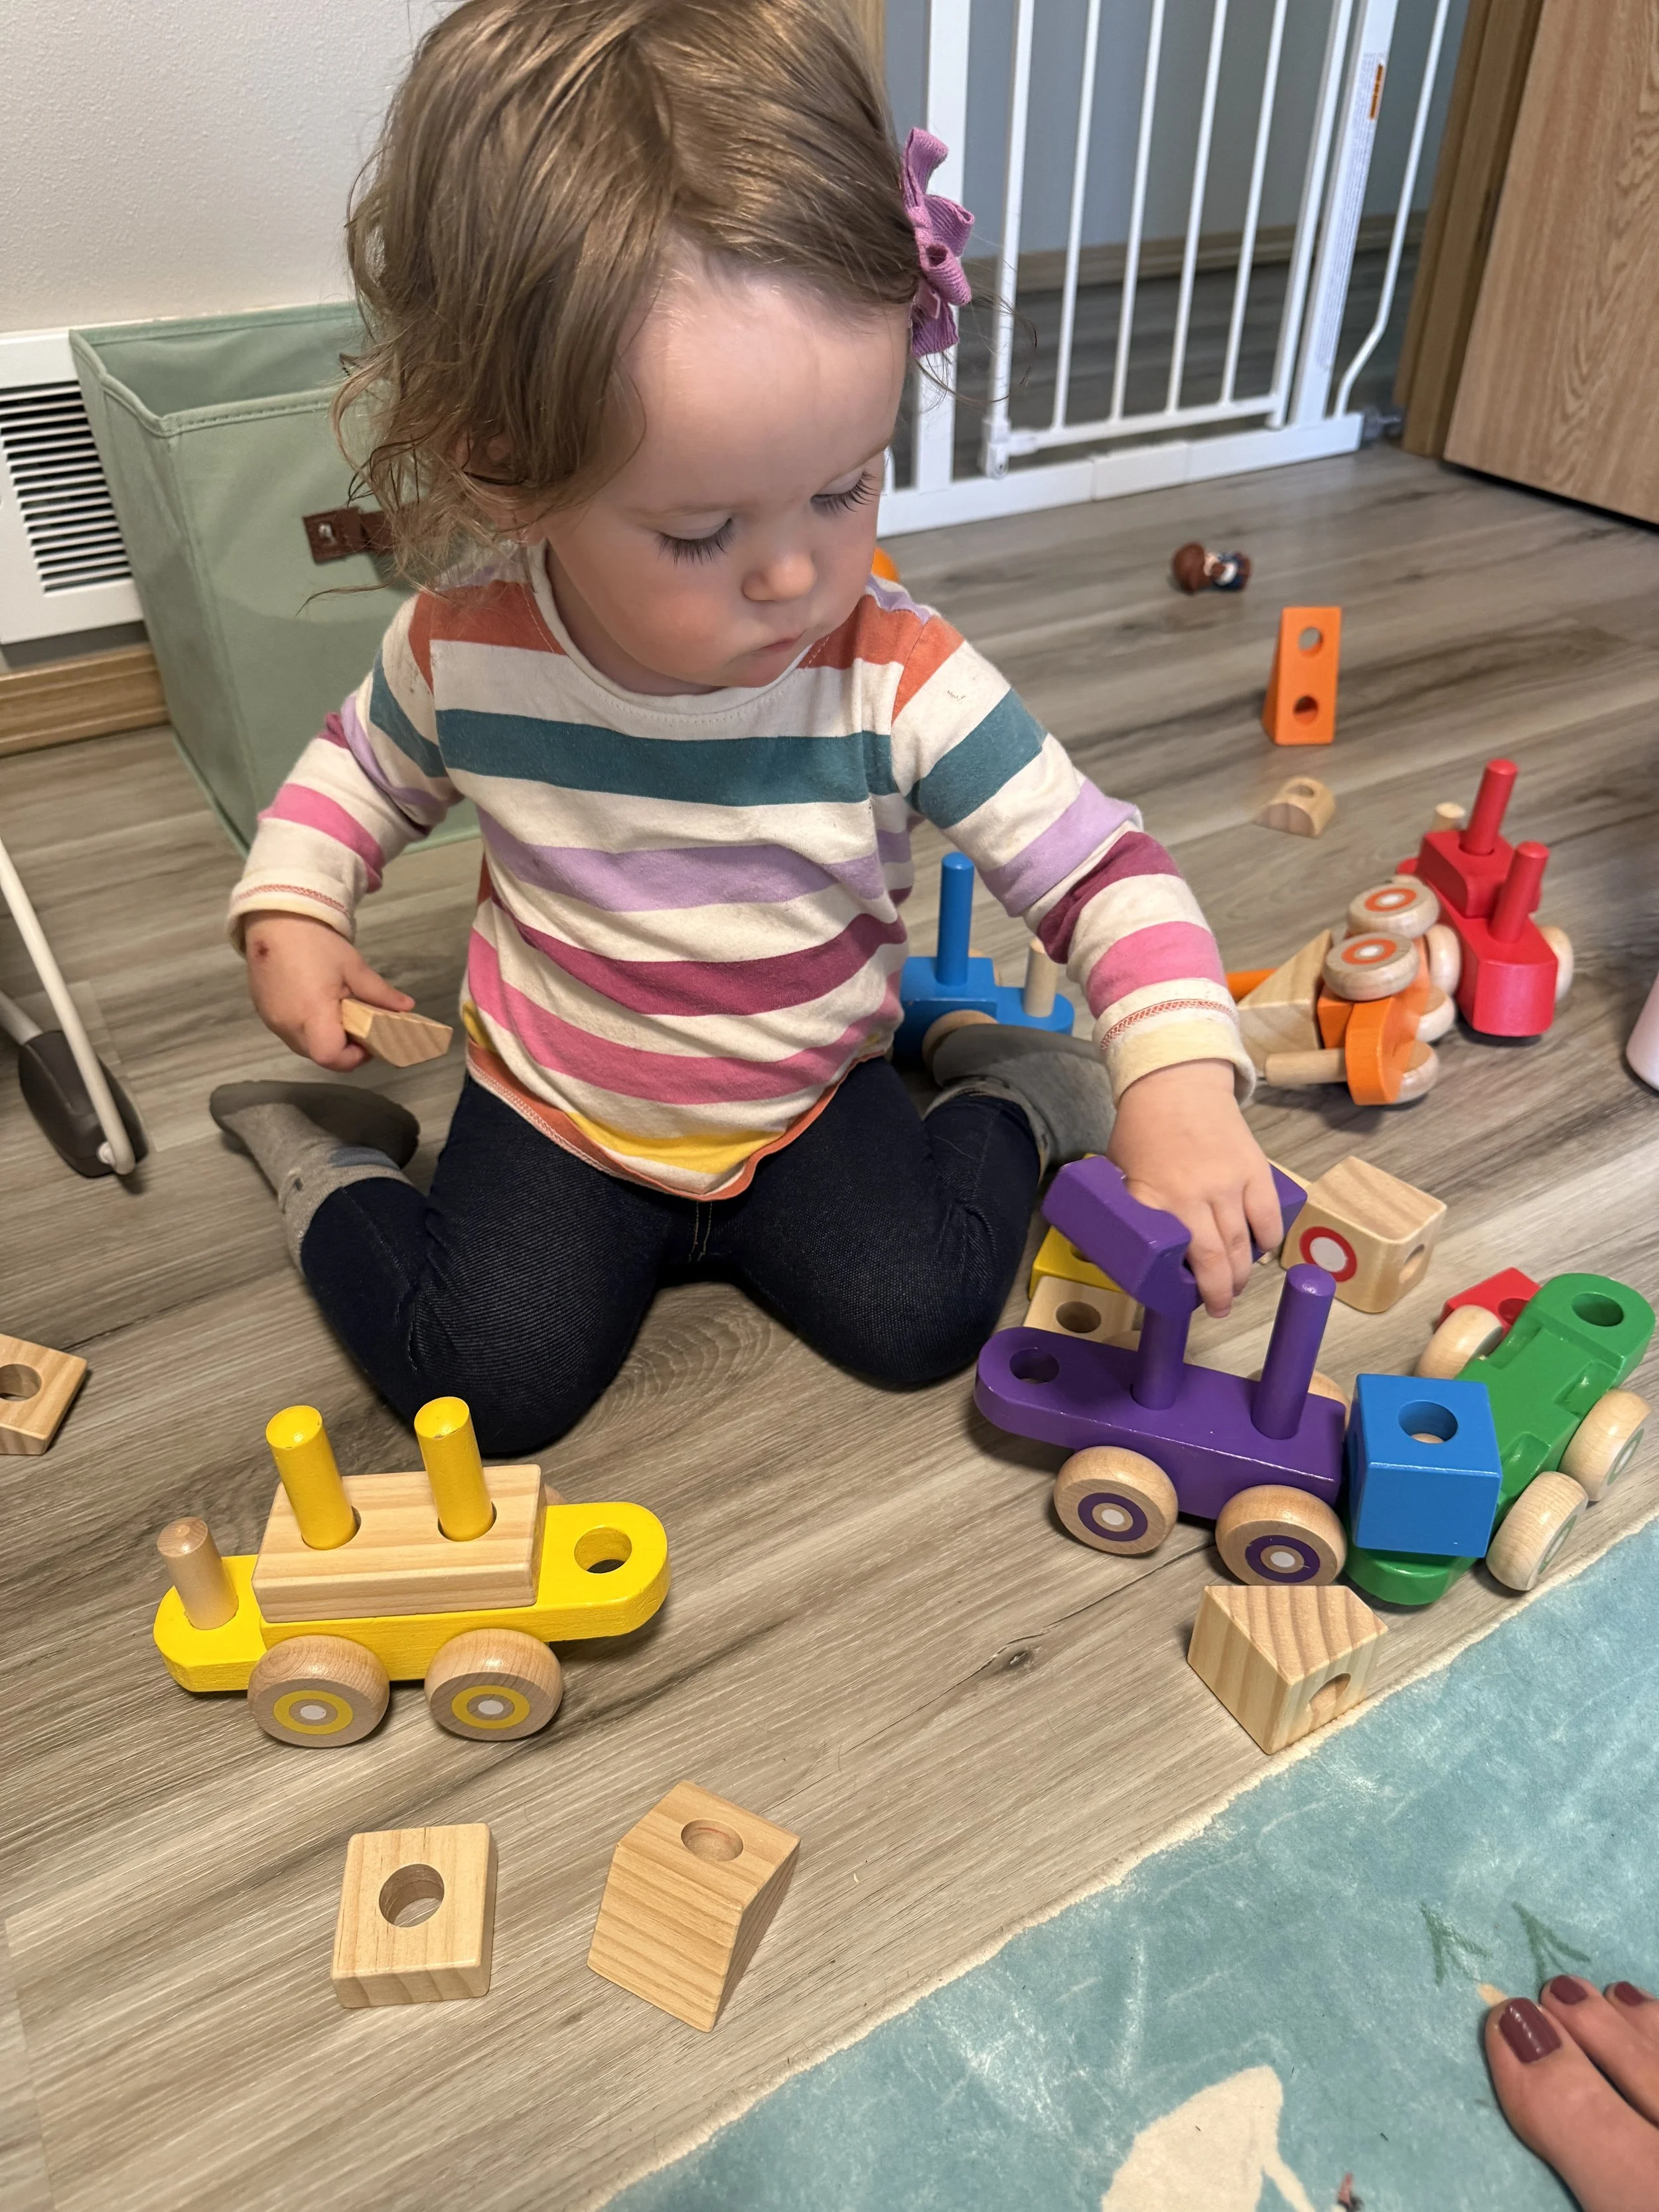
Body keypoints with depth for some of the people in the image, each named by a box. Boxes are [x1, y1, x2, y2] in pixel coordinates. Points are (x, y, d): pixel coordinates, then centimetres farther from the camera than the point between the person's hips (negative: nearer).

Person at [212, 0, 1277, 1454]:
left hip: (806, 1099, 0)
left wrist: (1178, 1079, -34)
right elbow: (362, 769, 6)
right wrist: (289, 914, -9)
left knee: (919, 1317, -14)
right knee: (496, 1385, -12)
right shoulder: (464, 651, -18)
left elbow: (1103, 871, -20)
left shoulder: (901, 682, -24)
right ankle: (338, 1170, 14)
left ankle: (1012, 1096, 12)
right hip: (553, 1103, 1)